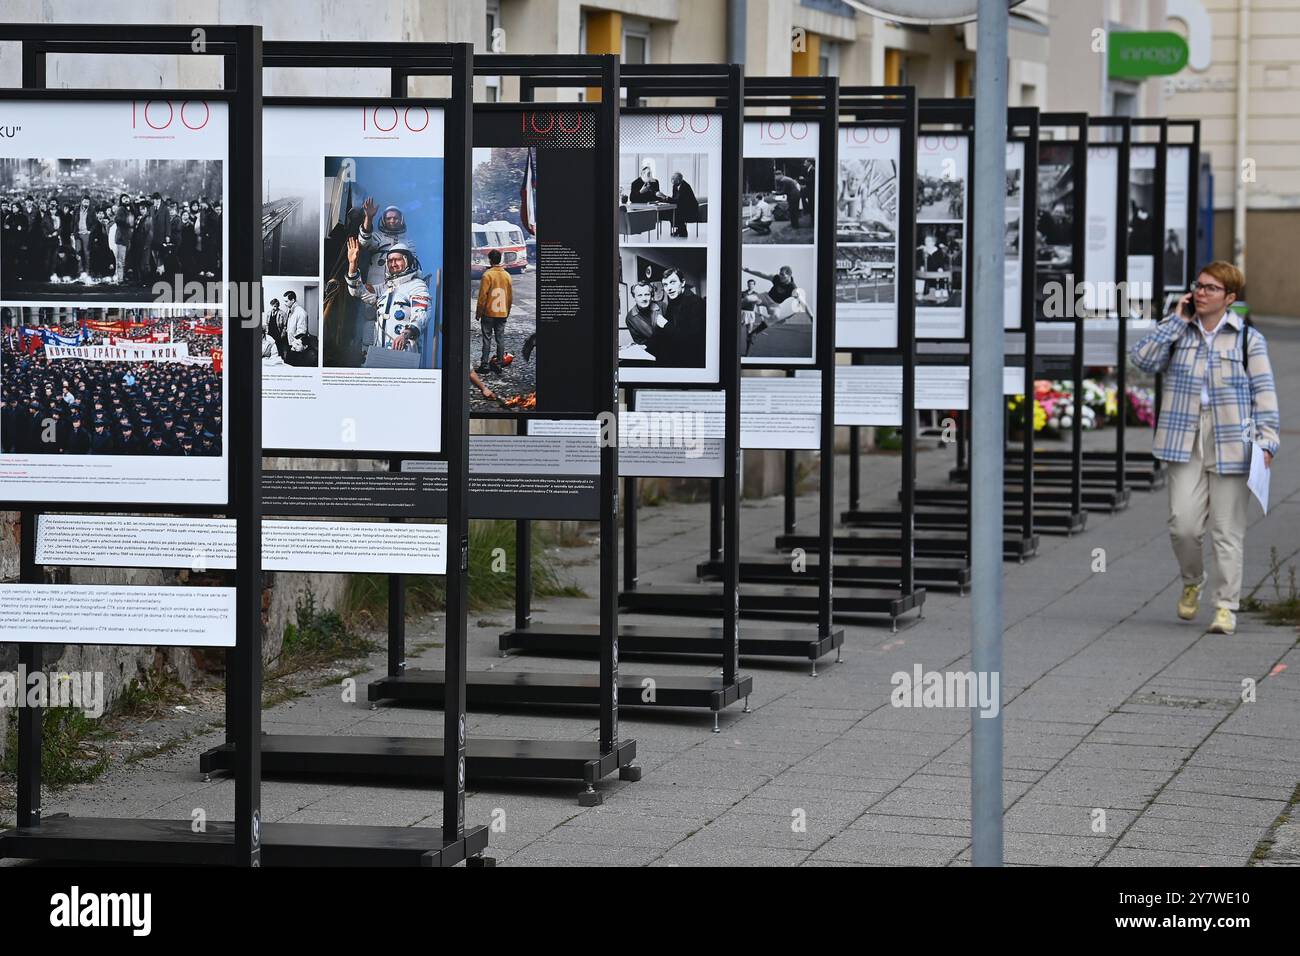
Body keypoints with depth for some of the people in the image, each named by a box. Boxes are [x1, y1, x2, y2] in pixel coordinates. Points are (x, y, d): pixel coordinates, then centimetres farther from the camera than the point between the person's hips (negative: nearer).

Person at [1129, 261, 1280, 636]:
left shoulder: (1248, 339, 3)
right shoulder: (1179, 334, 10)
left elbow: (1264, 393, 2)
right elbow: (1143, 359, -4)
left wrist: (1266, 441, -8)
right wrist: (1176, 321, -5)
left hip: (1230, 446, -2)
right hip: (1186, 445, 2)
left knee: (1228, 530, 0)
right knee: (1183, 524, -6)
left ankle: (1226, 606, 6)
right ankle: (1192, 582, 23)